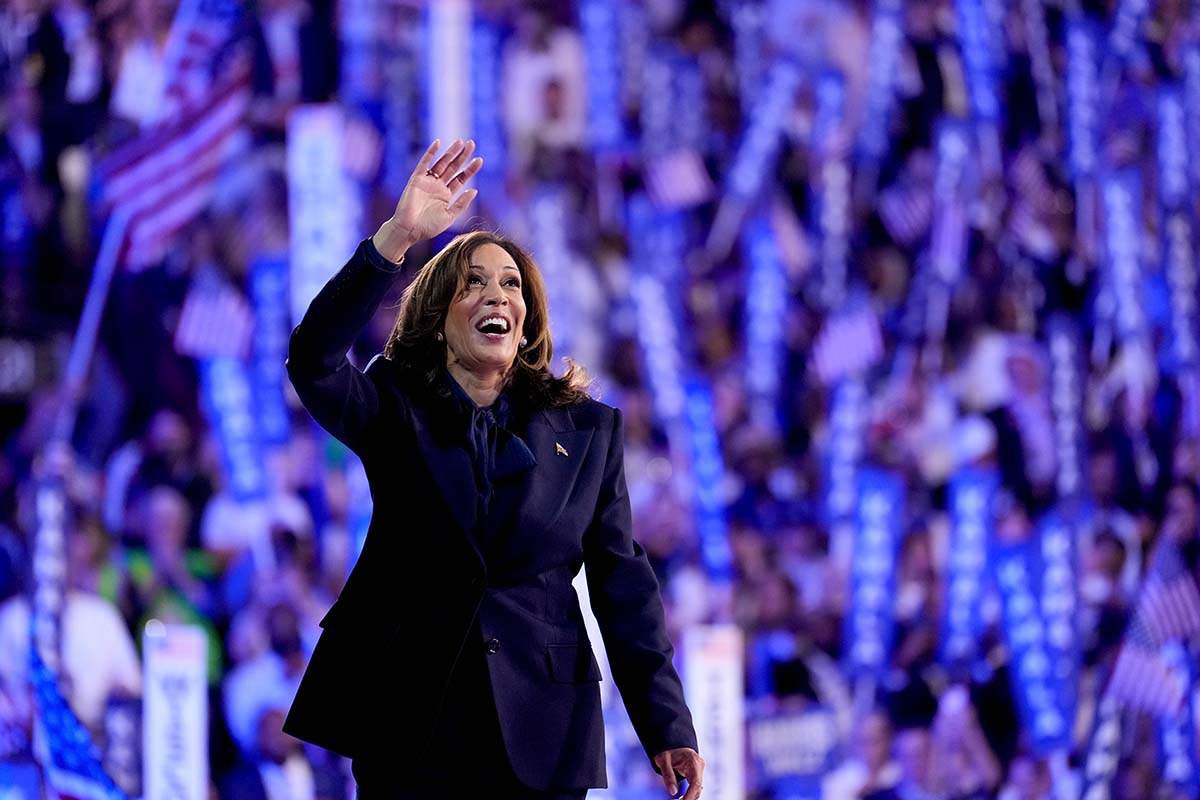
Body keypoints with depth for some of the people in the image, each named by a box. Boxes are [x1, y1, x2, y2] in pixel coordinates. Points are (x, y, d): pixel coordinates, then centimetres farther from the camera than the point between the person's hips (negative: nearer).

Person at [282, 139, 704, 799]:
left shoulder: (588, 430, 8)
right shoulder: (394, 410, 5)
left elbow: (622, 584, 5)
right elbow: (314, 363, -17)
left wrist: (666, 726, -3)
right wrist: (396, 237, -27)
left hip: (540, 733, 1)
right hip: (409, 722, -1)